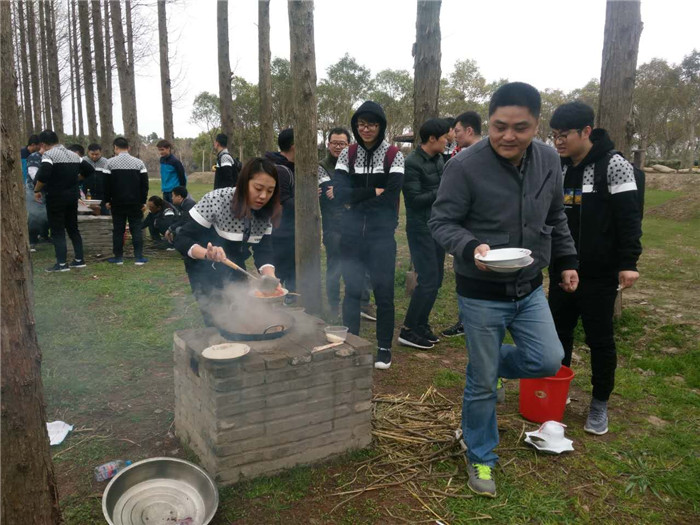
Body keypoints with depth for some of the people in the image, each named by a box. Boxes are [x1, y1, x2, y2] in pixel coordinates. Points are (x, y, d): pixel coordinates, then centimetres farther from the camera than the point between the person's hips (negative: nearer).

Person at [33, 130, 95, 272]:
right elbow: (89, 170, 16)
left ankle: (61, 263, 1)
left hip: (55, 197, -7)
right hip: (72, 195, 7)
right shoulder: (73, 155, 11)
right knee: (73, 228, 15)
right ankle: (79, 259, 18)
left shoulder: (48, 155, -12)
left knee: (57, 231, 0)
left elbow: (43, 176, -25)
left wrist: (37, 190, -11)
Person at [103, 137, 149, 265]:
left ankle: (118, 257, 12)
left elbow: (106, 183, -2)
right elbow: (144, 184, -1)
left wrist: (107, 200, 8)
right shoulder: (139, 163, 0)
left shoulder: (110, 163, -3)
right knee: (136, 229, 4)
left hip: (117, 202, 0)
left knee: (118, 229, 7)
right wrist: (143, 201, 4)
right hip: (135, 202, 0)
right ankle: (138, 257, 1)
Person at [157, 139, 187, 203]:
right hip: (165, 191, 8)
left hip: (174, 191, -7)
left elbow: (182, 176, -11)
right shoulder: (162, 160, 9)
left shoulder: (175, 161, -14)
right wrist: (164, 186, 19)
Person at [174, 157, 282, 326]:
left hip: (235, 271, 5)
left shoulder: (265, 214, -12)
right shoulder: (217, 200, -28)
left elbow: (263, 253, -14)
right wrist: (207, 253, -46)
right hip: (205, 271, -5)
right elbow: (182, 240, -26)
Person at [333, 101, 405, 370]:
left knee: (383, 292, 4)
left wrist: (355, 200, -8)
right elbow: (340, 193, -8)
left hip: (382, 235, -2)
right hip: (352, 234, 2)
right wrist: (373, 191, -14)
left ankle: (384, 348, 20)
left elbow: (391, 197, -13)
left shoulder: (394, 156, -3)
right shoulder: (347, 154, 5)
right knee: (352, 291, 9)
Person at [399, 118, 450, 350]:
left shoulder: (438, 159, 11)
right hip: (421, 228, -8)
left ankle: (421, 325, 23)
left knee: (435, 280, 11)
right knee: (428, 281, -9)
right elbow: (415, 199, -18)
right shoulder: (412, 163, -13)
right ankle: (407, 330, 2)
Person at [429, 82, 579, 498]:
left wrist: (566, 261, 13)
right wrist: (471, 247, -31)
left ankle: (486, 363, 32)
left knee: (549, 361, 3)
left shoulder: (549, 160, 0)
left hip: (530, 289, 5)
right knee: (483, 384, 5)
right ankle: (481, 458, 29)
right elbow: (442, 222, -14)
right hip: (482, 295, -5)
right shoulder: (466, 165, -18)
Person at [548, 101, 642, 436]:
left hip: (599, 274, -6)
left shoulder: (614, 166, -10)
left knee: (599, 338, 5)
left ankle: (600, 404, 20)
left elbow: (629, 217, -14)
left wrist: (628, 263, -19)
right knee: (558, 332, 14)